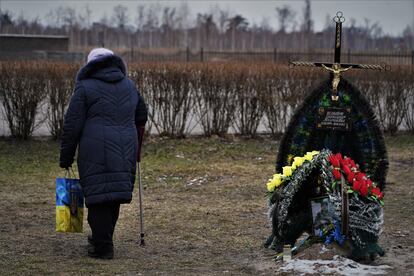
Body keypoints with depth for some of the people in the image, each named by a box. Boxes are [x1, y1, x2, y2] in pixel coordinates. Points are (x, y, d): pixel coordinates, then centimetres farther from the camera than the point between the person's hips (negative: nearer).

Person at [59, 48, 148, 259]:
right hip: (124, 152, 5)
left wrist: (66, 157, 2)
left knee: (98, 194, -2)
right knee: (115, 195, 14)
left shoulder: (85, 87, -1)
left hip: (96, 153, -5)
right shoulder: (129, 86, 15)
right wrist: (134, 147, 34)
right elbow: (141, 117, 24)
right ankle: (101, 238, 26)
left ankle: (103, 246, -4)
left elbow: (72, 125, -4)